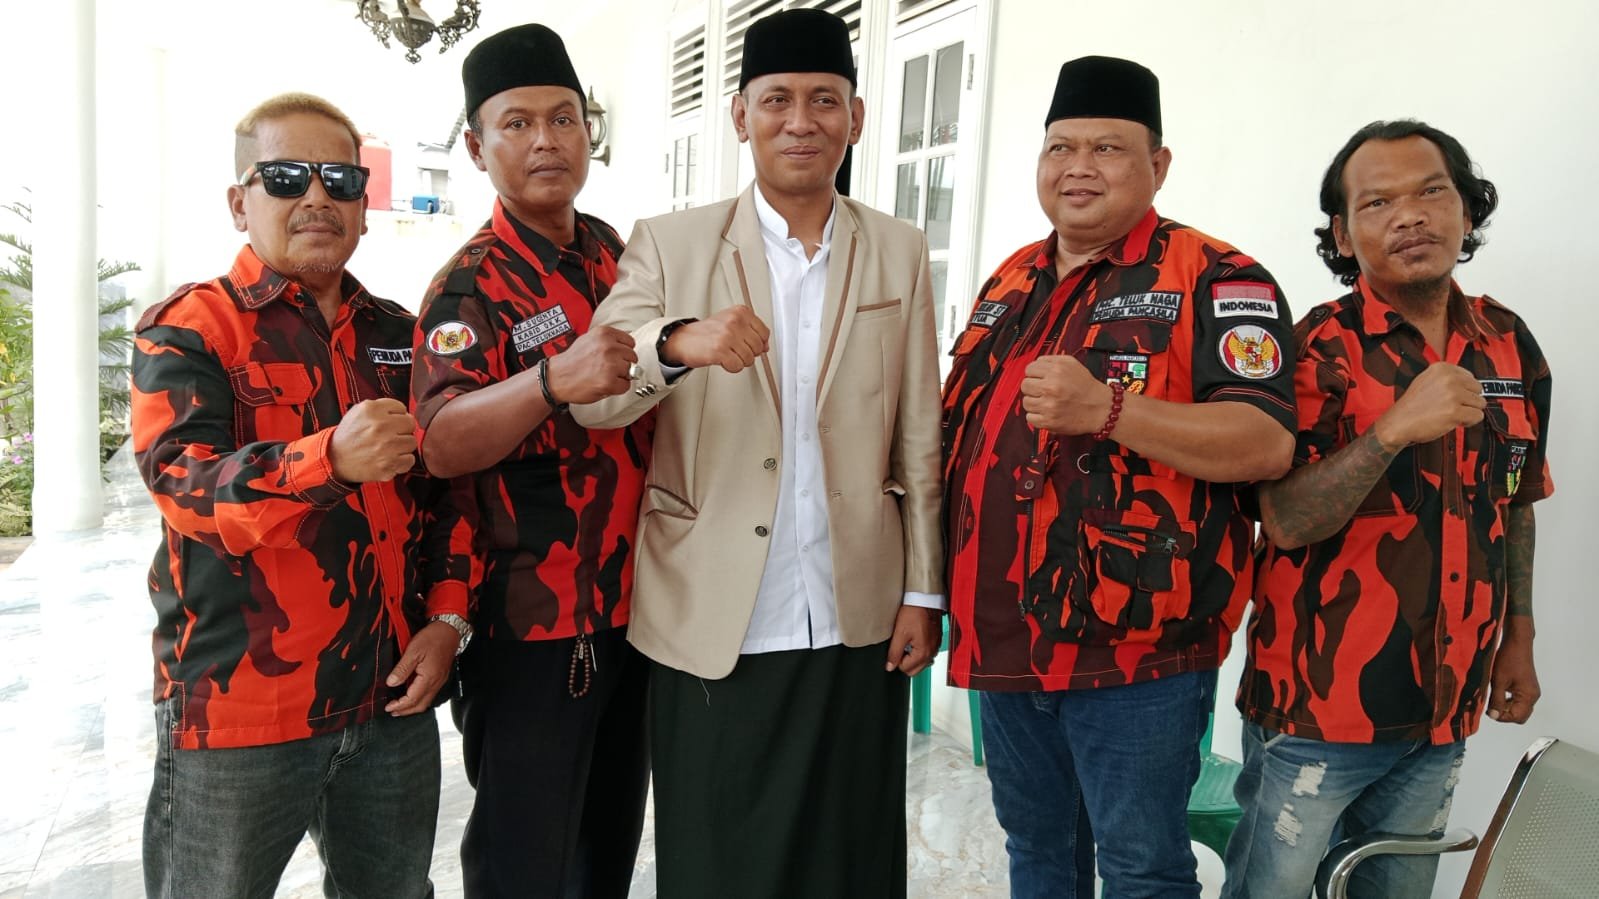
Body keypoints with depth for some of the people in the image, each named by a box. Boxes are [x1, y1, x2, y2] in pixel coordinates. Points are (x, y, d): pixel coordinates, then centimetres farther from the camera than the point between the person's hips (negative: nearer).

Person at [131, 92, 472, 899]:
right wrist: (331, 458, -35)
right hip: (237, 710, -4)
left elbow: (448, 489, 13)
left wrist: (446, 619, 1)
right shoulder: (187, 328, -5)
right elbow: (182, 481, -19)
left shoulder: (400, 338, 10)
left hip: (392, 699, 5)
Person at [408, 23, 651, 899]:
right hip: (533, 621, -6)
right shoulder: (471, 284, -13)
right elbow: (442, 445, -30)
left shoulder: (615, 253, 7)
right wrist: (554, 380, -45)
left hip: (636, 602, 6)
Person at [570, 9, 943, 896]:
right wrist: (677, 345, -32)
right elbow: (590, 397, -12)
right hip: (711, 625, -1)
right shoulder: (670, 244, 0)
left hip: (859, 624, 2)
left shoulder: (900, 252, 5)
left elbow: (918, 436, 6)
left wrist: (924, 591, 3)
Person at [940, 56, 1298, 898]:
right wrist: (949, 593, 12)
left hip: (1137, 646, -6)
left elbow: (1266, 443, -18)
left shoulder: (1214, 281, -7)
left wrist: (1106, 409, -29)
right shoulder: (1009, 282, 13)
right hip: (1004, 638, 7)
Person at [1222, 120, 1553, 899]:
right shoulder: (1321, 350, -12)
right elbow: (1285, 523, -20)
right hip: (1317, 701, -5)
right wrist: (1395, 427, -31)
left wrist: (1518, 638, 16)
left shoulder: (1510, 346, 5)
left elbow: (1514, 503, 16)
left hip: (1446, 705, 5)